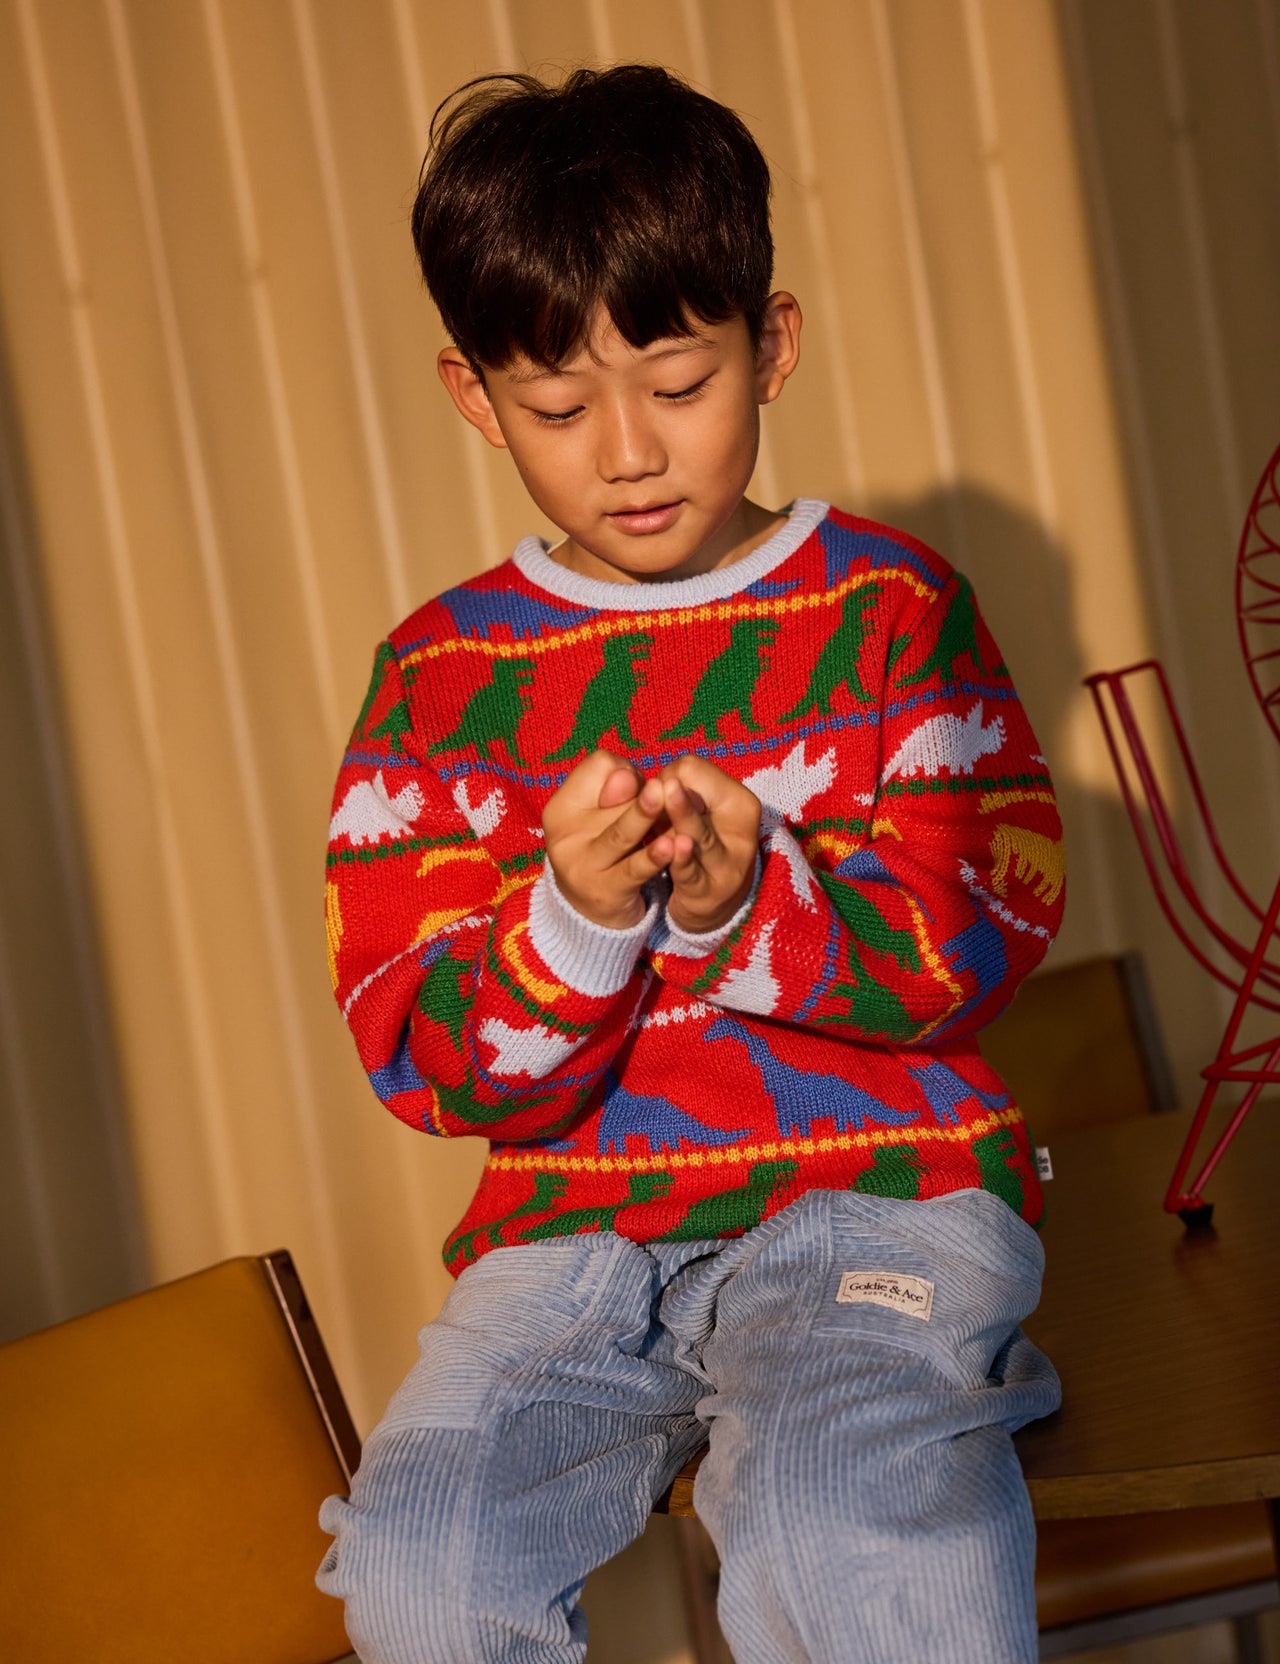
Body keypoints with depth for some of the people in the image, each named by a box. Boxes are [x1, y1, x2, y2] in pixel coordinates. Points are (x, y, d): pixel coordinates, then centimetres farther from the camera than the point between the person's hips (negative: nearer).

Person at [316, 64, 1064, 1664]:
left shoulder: (888, 605, 4)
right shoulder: (440, 674, 7)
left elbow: (979, 941, -1)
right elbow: (421, 1059, 3)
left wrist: (750, 902, -20)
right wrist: (571, 920, -19)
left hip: (876, 1187, -2)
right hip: (573, 1226, 3)